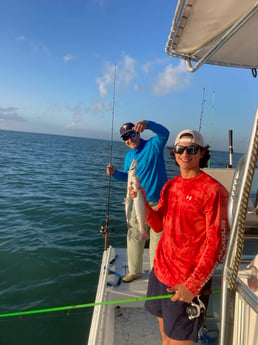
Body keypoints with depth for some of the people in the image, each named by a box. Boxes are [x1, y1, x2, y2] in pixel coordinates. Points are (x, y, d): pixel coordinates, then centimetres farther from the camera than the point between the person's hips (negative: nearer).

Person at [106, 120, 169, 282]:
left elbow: (164, 133, -30)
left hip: (159, 201, -6)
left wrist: (147, 123, -47)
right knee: (134, 236, 12)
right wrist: (115, 172, -3)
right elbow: (127, 176, 18)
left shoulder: (153, 145, -11)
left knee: (157, 238, 6)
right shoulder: (129, 156, 8)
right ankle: (135, 271, 31)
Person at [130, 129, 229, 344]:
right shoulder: (170, 186, 5)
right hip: (160, 273, 6)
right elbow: (158, 226, 6)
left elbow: (217, 244, -16)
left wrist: (193, 284, -18)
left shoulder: (213, 190, -16)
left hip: (187, 283, -6)